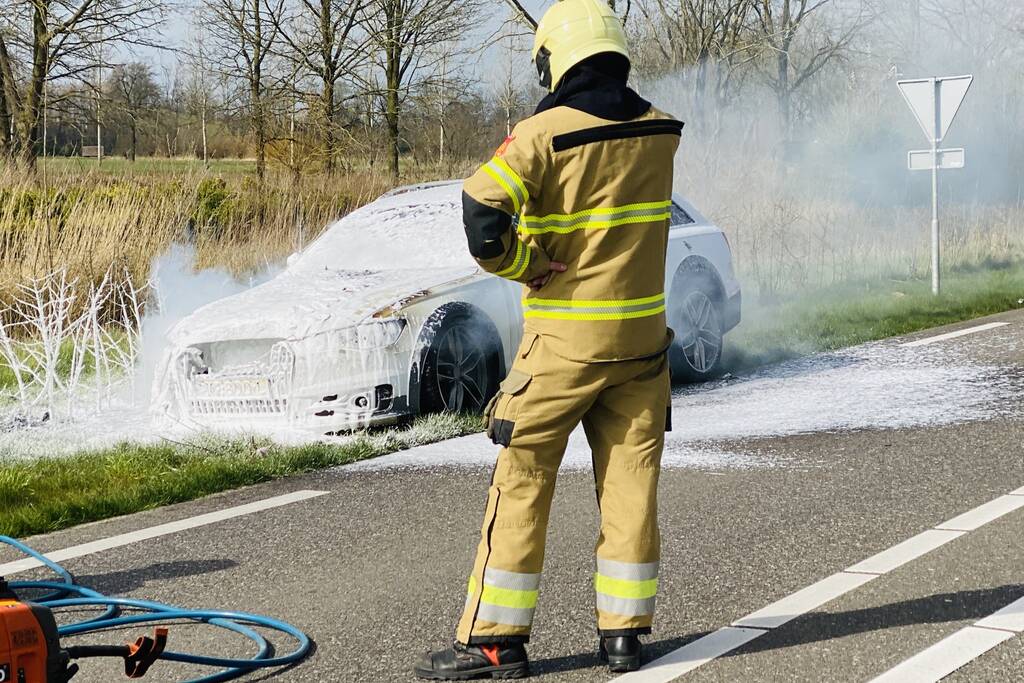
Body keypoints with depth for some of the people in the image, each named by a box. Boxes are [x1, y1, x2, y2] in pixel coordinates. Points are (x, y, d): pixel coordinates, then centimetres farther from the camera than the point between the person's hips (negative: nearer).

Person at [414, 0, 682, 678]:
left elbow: (483, 208, -25)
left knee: (522, 483, 3)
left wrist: (525, 266, -11)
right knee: (632, 484, 10)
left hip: (564, 337, -4)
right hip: (643, 333, 5)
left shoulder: (545, 135, -13)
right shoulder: (659, 132, 3)